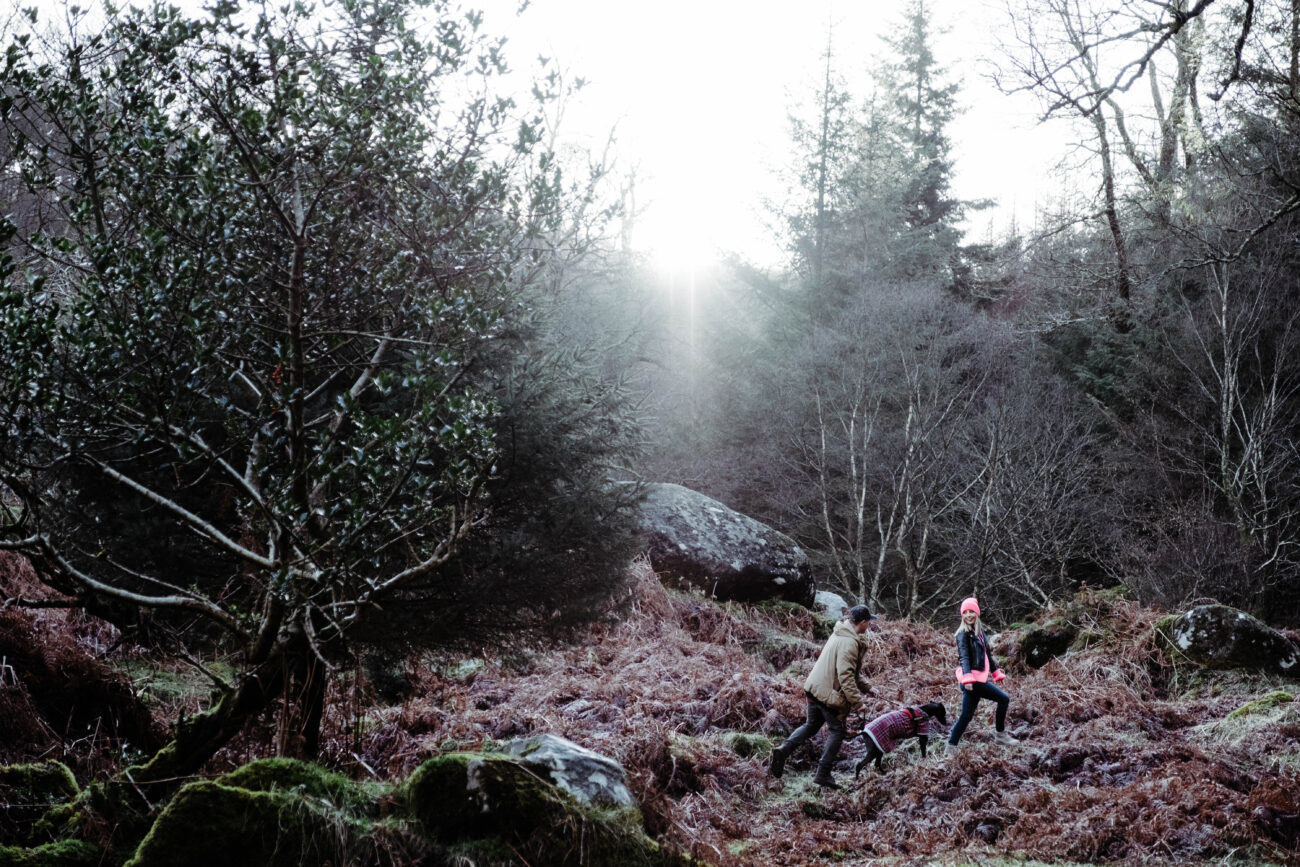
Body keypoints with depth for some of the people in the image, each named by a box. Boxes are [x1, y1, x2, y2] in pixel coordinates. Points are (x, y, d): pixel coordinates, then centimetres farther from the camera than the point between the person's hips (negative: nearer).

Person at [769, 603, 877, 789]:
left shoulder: (839, 634, 12)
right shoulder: (850, 643, -19)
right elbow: (845, 674, -25)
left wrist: (864, 687, 23)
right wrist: (856, 699, -22)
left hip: (814, 688, 9)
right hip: (830, 694, -9)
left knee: (811, 725, 20)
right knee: (837, 731, 5)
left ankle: (784, 749, 3)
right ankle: (823, 774, 4)